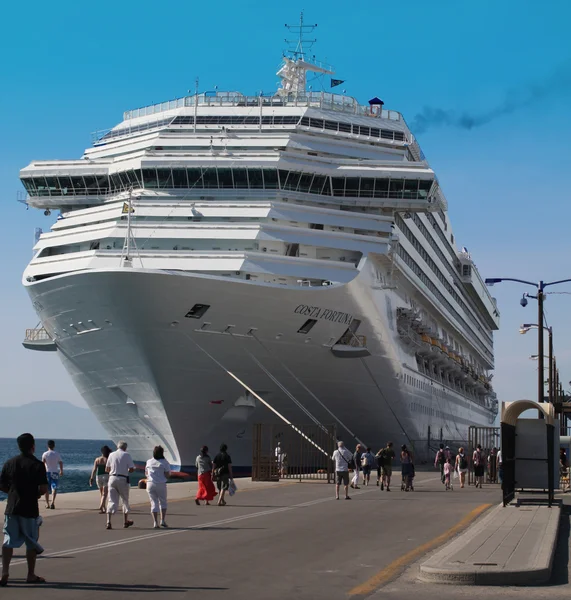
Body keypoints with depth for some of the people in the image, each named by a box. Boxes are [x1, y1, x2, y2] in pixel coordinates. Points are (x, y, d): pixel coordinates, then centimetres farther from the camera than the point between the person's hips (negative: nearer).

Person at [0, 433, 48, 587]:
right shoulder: (37, 465, -10)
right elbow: (43, 489, -15)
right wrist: (36, 494, 6)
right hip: (30, 510, -3)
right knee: (32, 543, 9)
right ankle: (31, 575, 16)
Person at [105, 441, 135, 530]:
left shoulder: (111, 455, 7)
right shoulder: (126, 455, -4)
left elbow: (106, 469, 13)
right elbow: (131, 469, -9)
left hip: (112, 478, 2)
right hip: (123, 479, -2)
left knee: (112, 501, 2)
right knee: (125, 500, 14)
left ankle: (108, 522, -12)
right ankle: (126, 521, 24)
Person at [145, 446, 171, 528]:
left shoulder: (149, 462, 5)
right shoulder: (164, 462, -7)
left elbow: (146, 473, 14)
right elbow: (167, 475, -9)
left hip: (150, 484, 3)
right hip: (161, 484, -3)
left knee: (154, 503, 6)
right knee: (163, 502, 15)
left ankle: (155, 522, -3)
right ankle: (163, 520, 7)